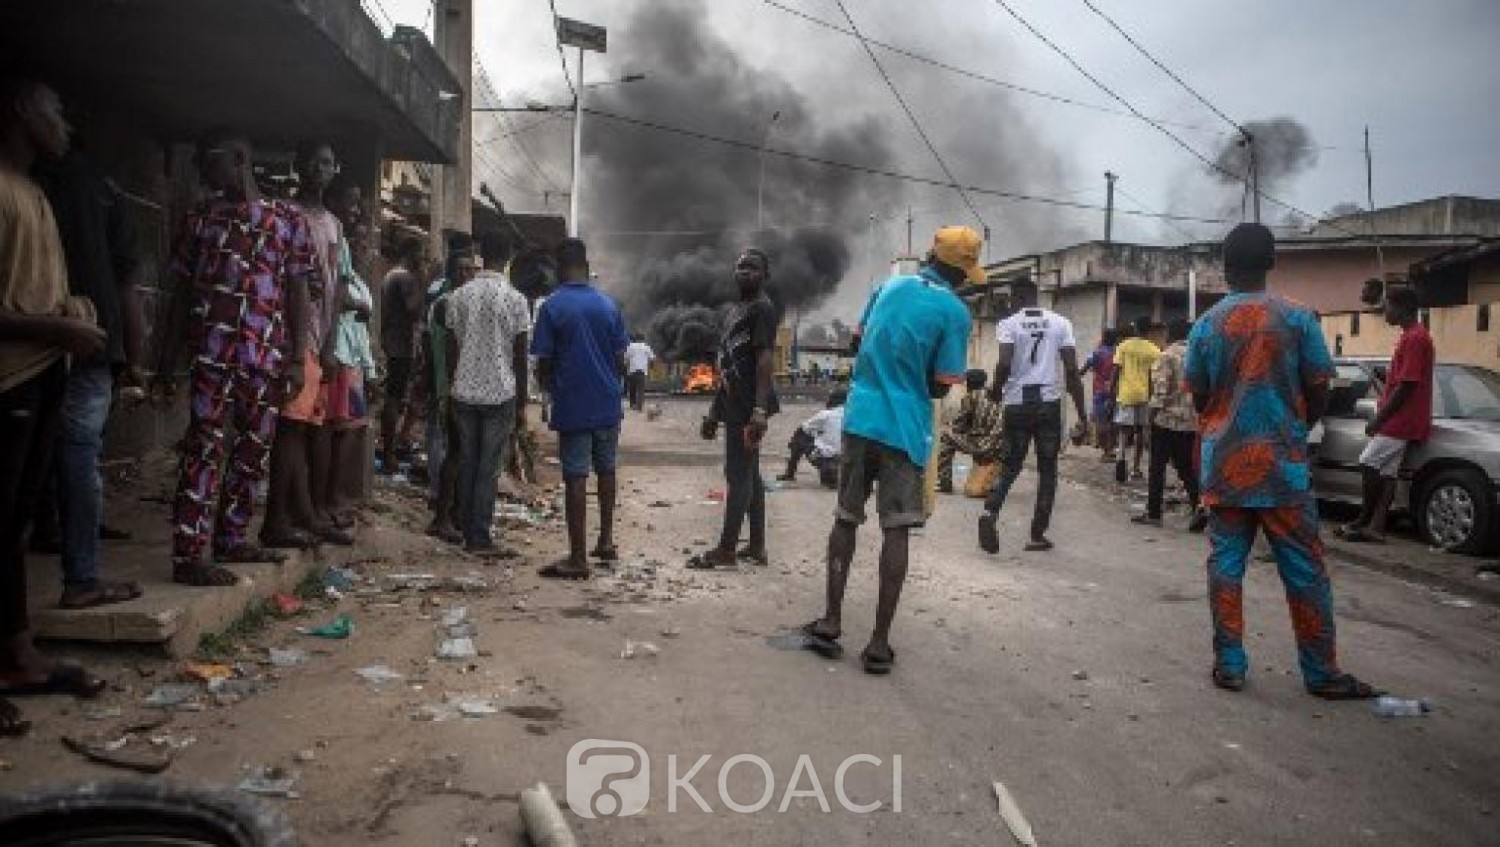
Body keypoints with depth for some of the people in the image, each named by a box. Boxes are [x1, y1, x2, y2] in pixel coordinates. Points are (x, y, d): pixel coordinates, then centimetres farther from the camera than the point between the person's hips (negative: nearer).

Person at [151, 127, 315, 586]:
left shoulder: (288, 220, 10)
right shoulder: (198, 218, 11)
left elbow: (298, 293, 7)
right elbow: (179, 295, 11)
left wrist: (297, 359, -1)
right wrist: (165, 366, 7)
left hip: (267, 358, 2)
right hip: (213, 353, -2)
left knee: (254, 450, 9)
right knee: (205, 448, -8)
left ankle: (231, 539, 22)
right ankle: (188, 555, -6)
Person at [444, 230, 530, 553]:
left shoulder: (458, 296, 3)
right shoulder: (515, 299, -8)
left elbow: (451, 347, 6)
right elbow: (520, 356, -5)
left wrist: (453, 387, 16)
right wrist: (522, 402, 2)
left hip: (464, 392, 3)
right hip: (500, 393, -3)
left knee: (467, 463, 13)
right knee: (489, 468, 2)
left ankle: (466, 529, 20)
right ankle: (479, 537, 4)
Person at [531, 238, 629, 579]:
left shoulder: (552, 307, -8)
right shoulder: (608, 305, 3)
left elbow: (543, 364, -7)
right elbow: (620, 359, 6)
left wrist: (552, 390, 13)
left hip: (572, 406, -4)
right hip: (608, 404, 4)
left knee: (575, 478, -1)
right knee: (606, 471, 19)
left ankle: (578, 558, 2)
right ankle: (606, 542, 27)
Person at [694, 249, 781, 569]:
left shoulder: (762, 308, -8)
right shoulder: (732, 311, 21)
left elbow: (765, 360, -17)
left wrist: (760, 409, -25)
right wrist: (714, 410, 21)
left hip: (748, 407, -10)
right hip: (733, 405, 10)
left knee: (738, 474, -7)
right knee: (750, 474, 11)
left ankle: (726, 549, -3)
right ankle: (757, 546, 16)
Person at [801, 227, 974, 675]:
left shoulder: (889, 286, 8)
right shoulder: (954, 311, -8)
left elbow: (858, 341, 19)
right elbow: (941, 385, -6)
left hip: (860, 418, 5)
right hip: (905, 430, -4)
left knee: (846, 520, 13)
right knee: (896, 531, 2)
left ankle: (830, 624, 14)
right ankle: (879, 643, 3)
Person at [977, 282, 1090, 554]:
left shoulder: (1008, 324, 0)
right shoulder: (1061, 323, 5)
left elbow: (1005, 364, -14)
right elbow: (1072, 369, -1)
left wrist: (996, 390, 6)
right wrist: (1082, 413, 3)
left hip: (1017, 403, 0)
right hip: (1049, 403, 1)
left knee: (1011, 465, 12)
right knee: (1047, 470, 10)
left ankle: (990, 511, -13)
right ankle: (1038, 535, 10)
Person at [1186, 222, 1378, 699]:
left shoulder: (1206, 326, 0)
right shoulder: (1297, 319, -4)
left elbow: (1198, 398, 7)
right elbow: (1319, 394, -1)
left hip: (1223, 467, 2)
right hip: (1282, 467, -2)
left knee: (1225, 565, 7)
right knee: (1305, 571, 6)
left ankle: (1229, 665, 10)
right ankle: (1321, 673, 13)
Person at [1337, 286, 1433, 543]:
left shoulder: (1415, 338, -15)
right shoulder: (1410, 337, 17)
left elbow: (1405, 386, -20)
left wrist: (1378, 420, -17)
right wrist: (1382, 418, 22)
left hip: (1400, 422, -10)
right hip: (1397, 421, 10)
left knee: (1369, 464, -9)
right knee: (1386, 472, 6)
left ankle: (1364, 521, -1)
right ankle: (1375, 526, 6)